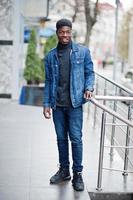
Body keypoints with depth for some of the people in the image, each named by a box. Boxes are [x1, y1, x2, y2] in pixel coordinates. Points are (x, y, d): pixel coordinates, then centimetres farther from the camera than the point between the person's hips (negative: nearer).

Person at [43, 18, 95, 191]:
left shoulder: (82, 51, 0)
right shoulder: (50, 56, 7)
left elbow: (89, 72, 6)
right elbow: (48, 81, 9)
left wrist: (88, 88, -13)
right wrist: (46, 103, 4)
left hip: (74, 103, -3)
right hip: (57, 104, 3)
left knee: (76, 138, -2)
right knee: (61, 138, 12)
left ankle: (78, 173, 9)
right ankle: (64, 170, 25)